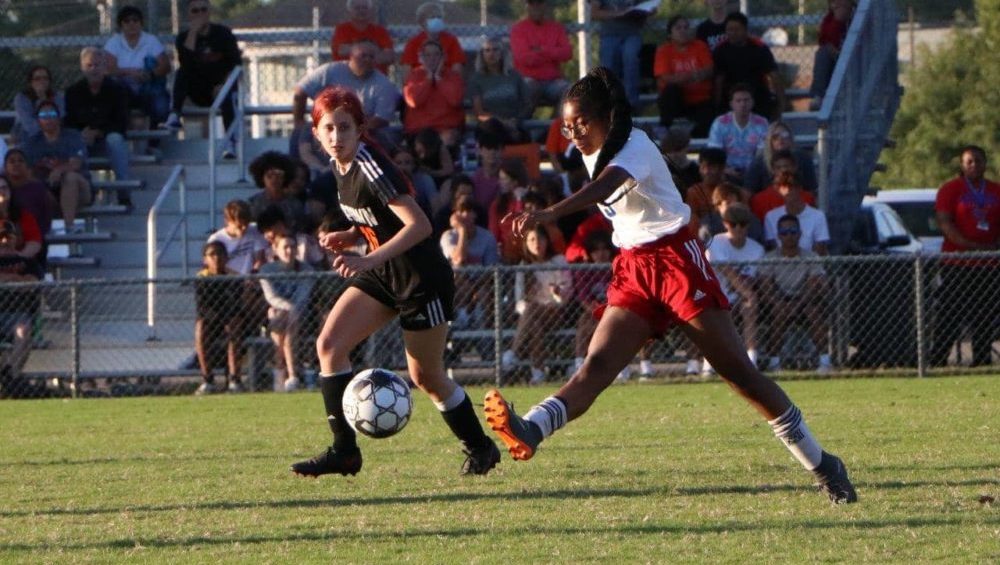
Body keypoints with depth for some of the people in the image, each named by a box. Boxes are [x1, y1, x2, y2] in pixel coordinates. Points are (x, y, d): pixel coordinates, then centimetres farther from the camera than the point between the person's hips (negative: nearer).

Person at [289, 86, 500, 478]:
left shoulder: (370, 166, -24)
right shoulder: (341, 166, 2)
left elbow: (419, 225, -33)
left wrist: (369, 260, -40)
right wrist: (347, 237, -1)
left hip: (422, 279, -8)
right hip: (383, 274, 8)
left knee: (425, 376, 3)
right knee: (329, 345, -8)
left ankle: (480, 448, 25)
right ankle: (344, 450, -6)